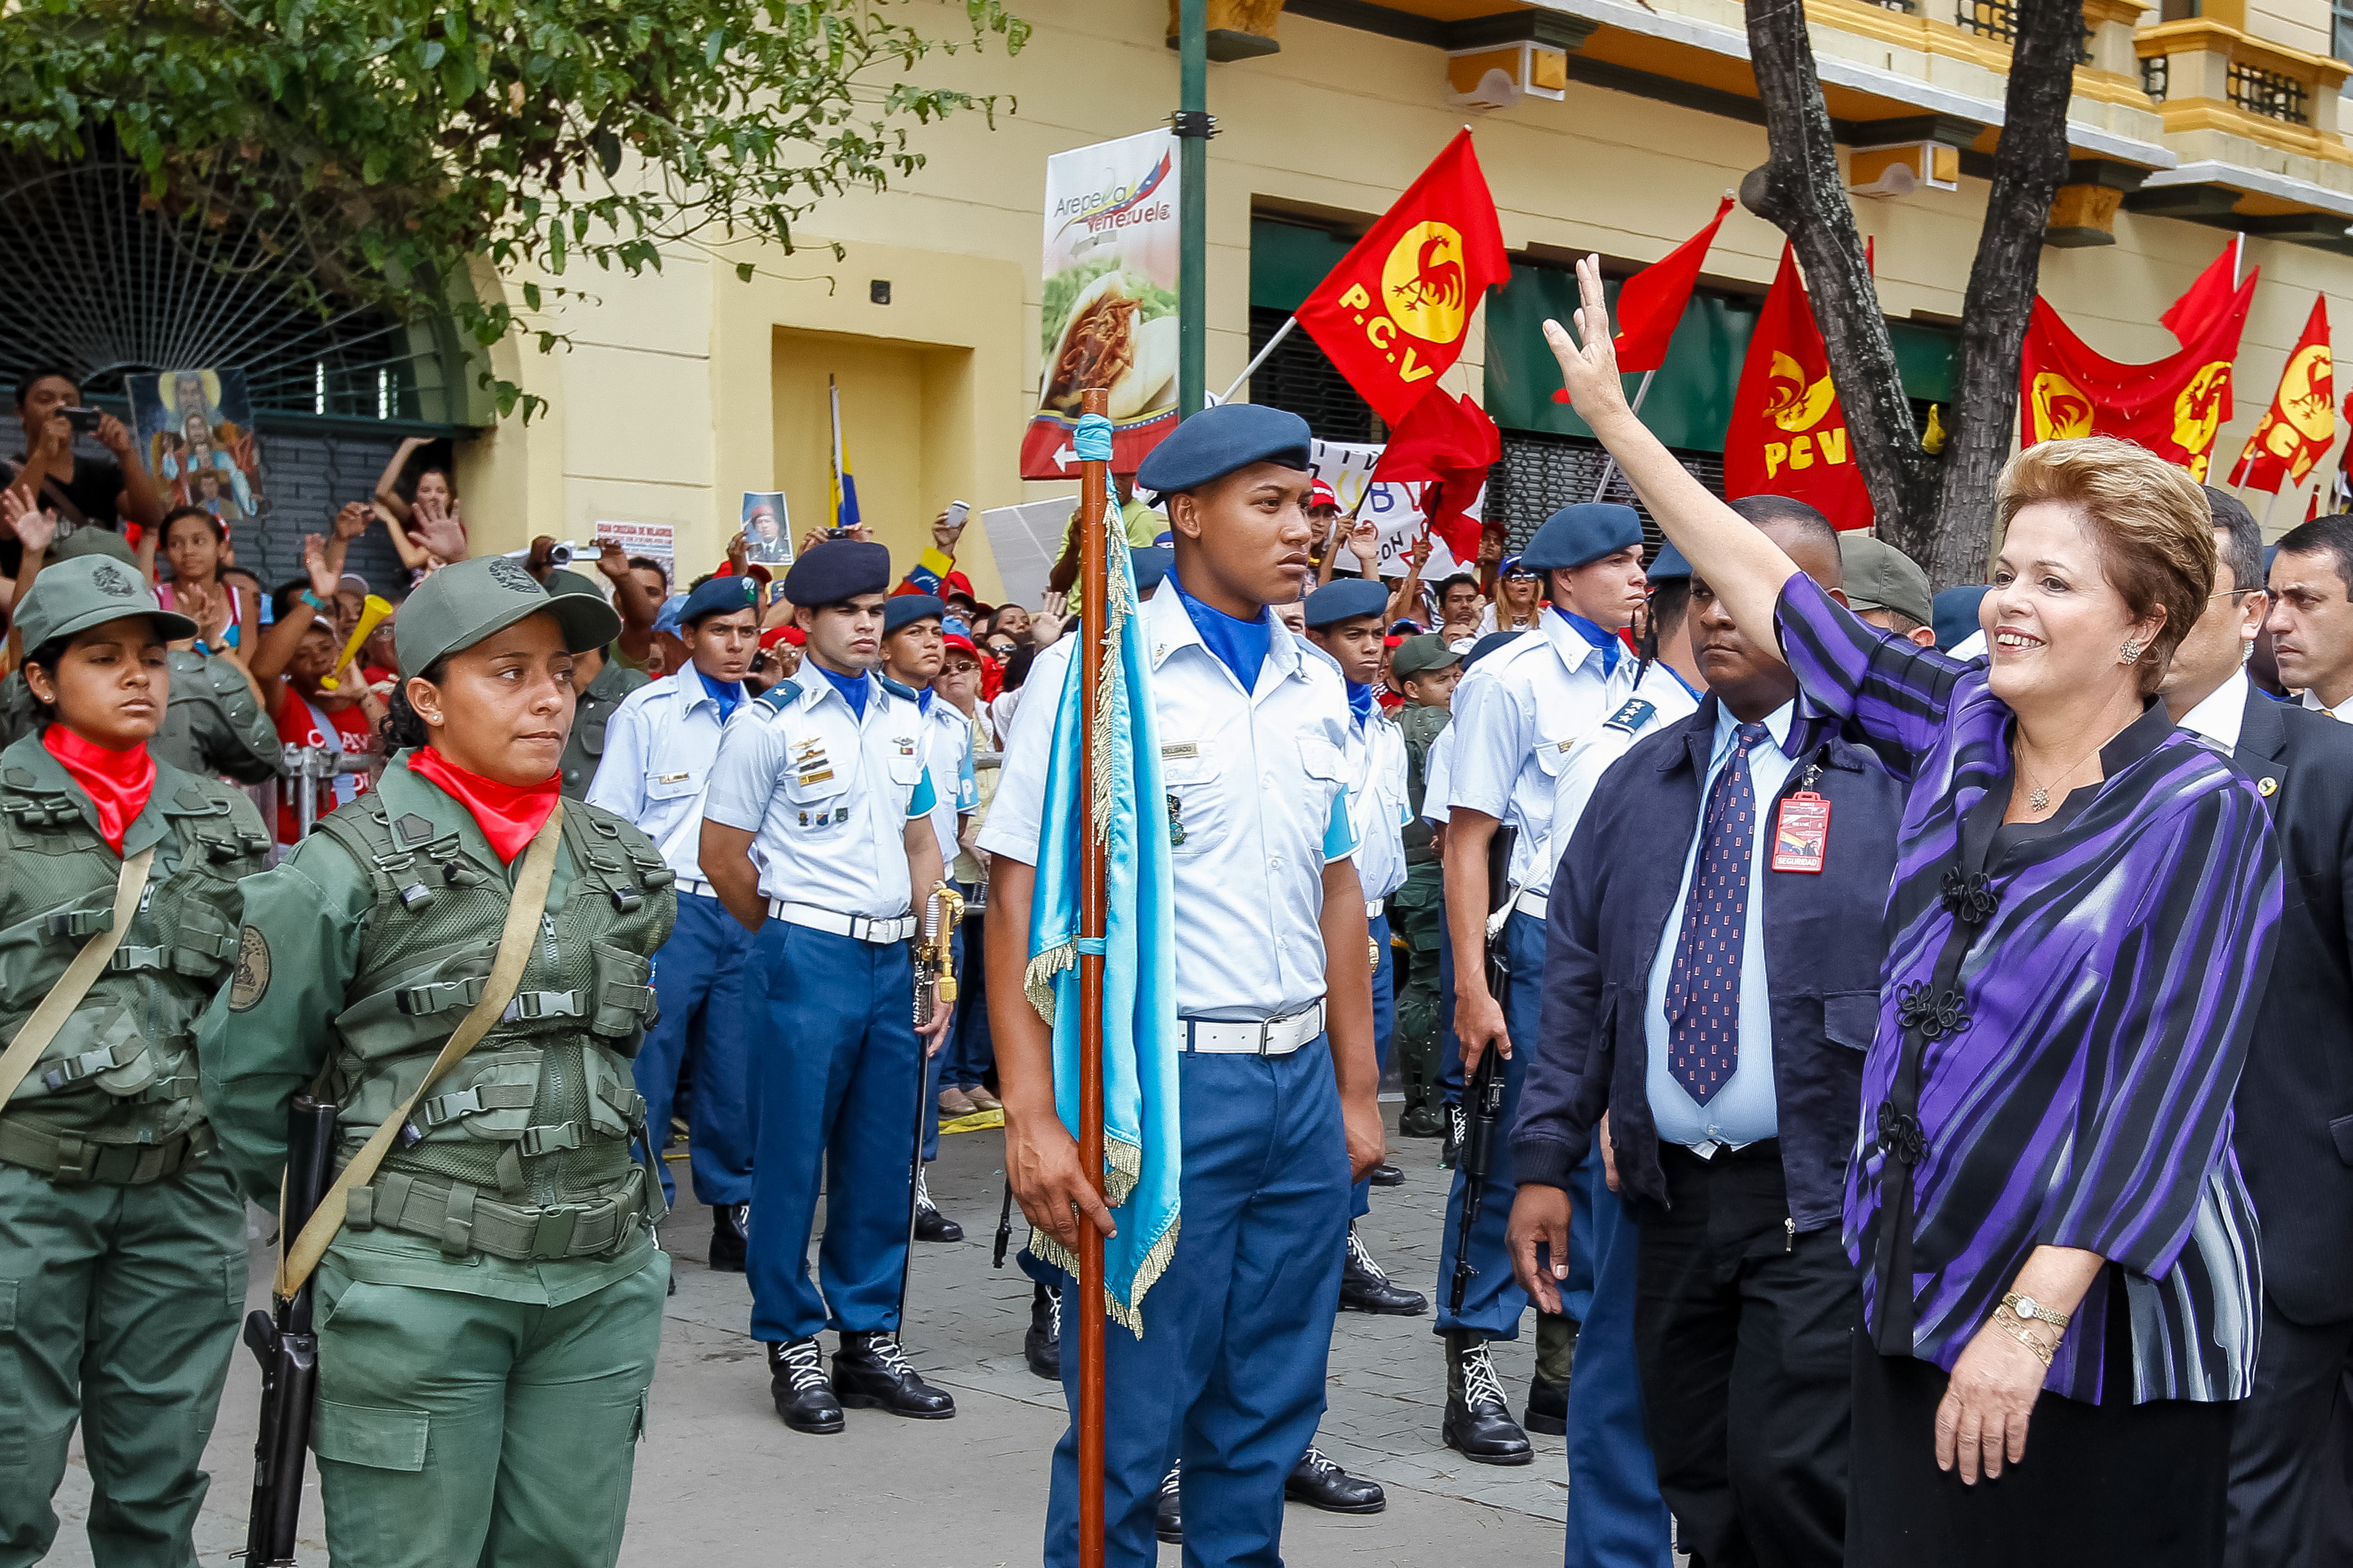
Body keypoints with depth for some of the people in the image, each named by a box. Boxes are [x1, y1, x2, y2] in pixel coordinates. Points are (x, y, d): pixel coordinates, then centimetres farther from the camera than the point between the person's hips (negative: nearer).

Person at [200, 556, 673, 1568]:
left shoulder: (624, 868, 9)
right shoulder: (347, 869, -7)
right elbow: (245, 1075, 0)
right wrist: (330, 1216, 9)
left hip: (604, 1285, 5)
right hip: (418, 1292, -5)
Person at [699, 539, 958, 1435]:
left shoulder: (905, 716, 12)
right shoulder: (772, 722, -4)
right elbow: (722, 854, 0)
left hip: (894, 958, 5)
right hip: (809, 957, -5)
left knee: (883, 1158, 8)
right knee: (793, 1157, 1)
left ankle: (870, 1339, 19)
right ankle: (792, 1346, 12)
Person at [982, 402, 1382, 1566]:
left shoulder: (1316, 686, 11)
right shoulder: (1097, 668, -7)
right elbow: (1021, 895, -10)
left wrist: (1357, 1088, 16)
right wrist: (1033, 1115, -17)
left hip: (1301, 1078, 6)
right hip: (1164, 1077, -5)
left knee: (1269, 1417, 14)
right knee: (1132, 1423, 3)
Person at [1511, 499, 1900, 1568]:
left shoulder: (1890, 771, -3)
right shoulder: (1641, 781, 13)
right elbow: (1575, 980, 13)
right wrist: (1545, 1160, 7)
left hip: (1823, 1200, -5)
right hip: (1672, 1190, 5)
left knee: (1789, 1476, -12)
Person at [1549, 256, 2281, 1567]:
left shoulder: (2201, 814, -12)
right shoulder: (1960, 729, 5)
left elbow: (2163, 1086, -18)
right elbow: (1772, 590, 11)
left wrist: (2031, 1316, -23)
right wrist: (1612, 416, 12)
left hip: (2098, 1327, -6)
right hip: (1921, 1288, 6)